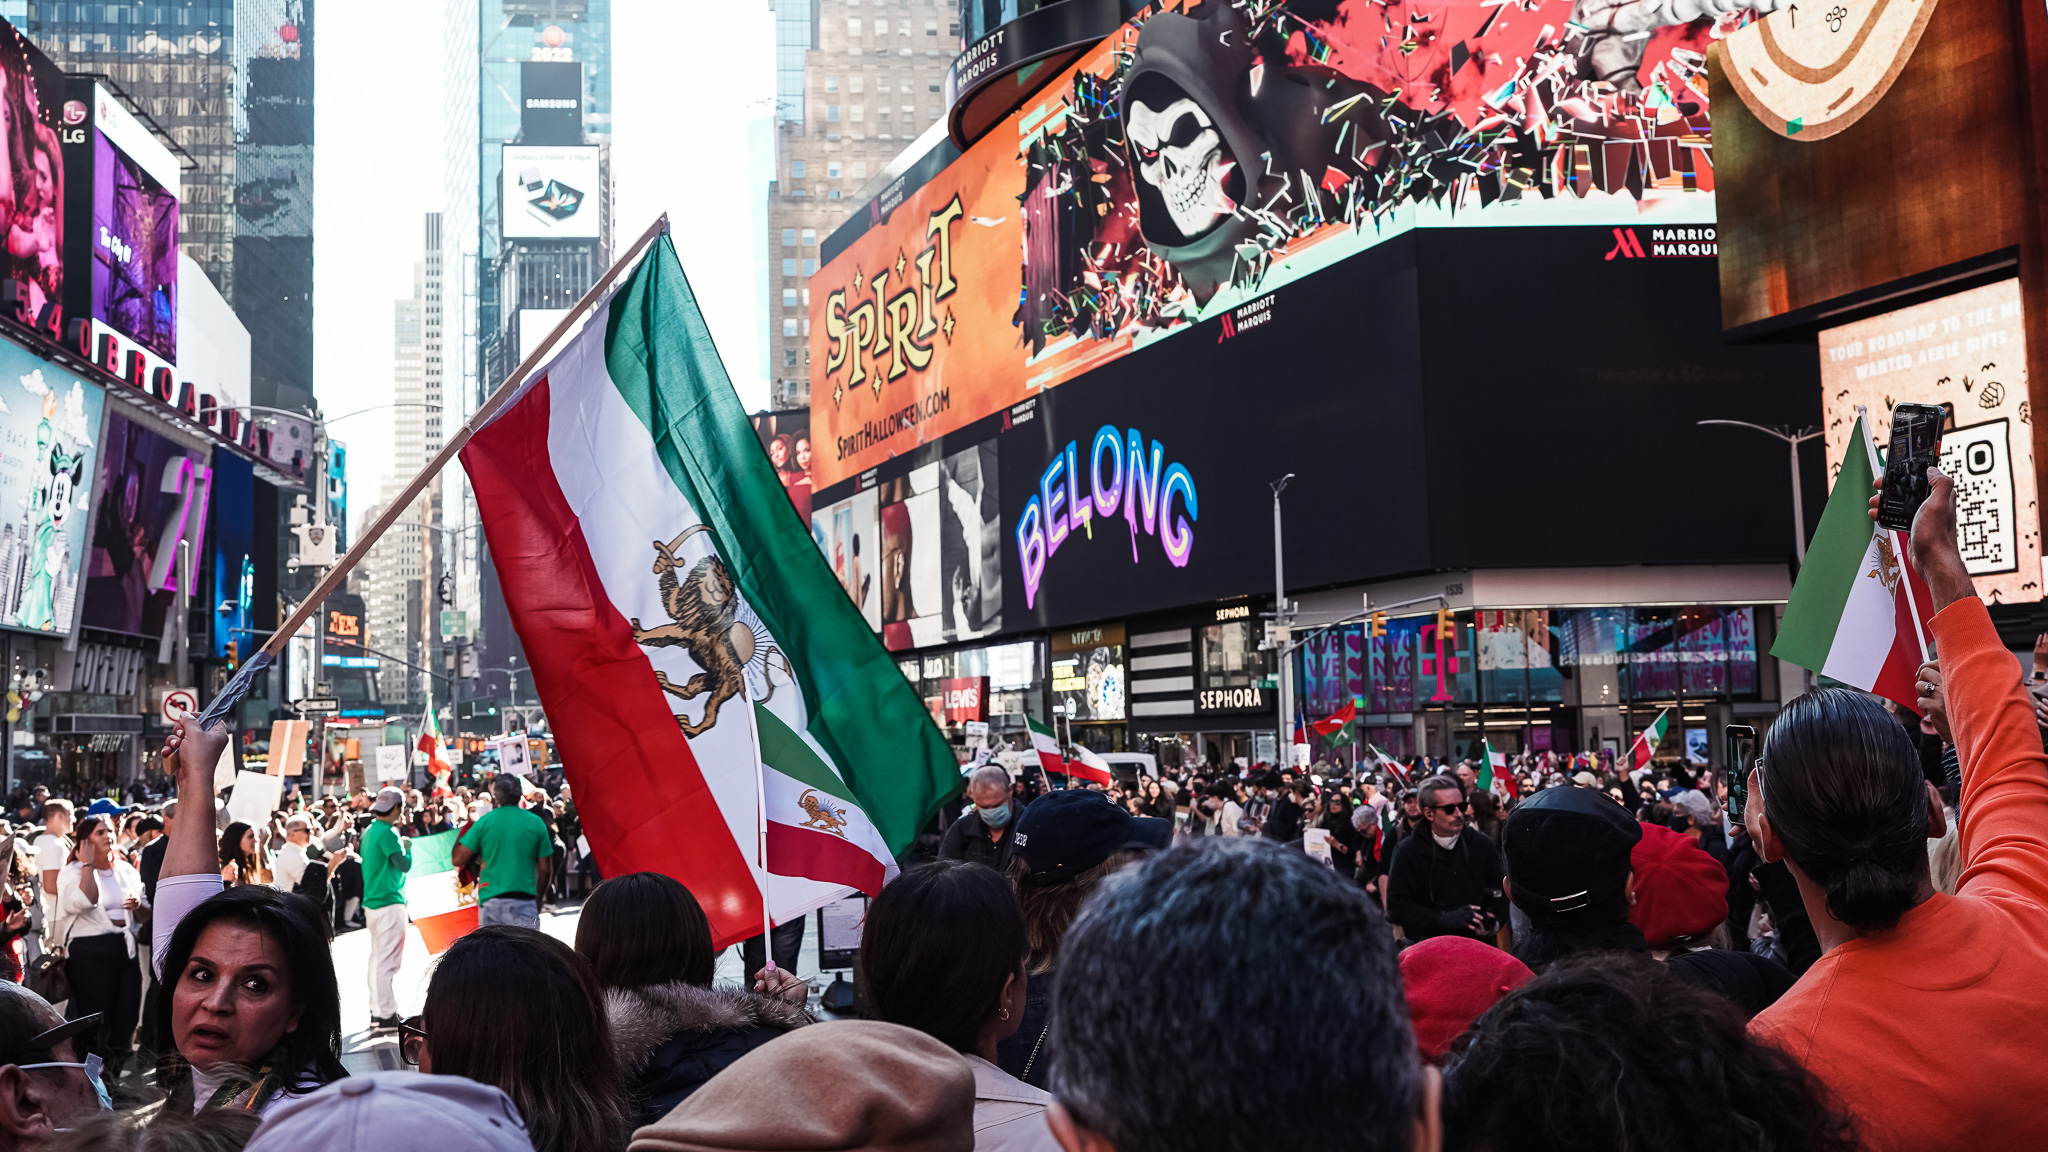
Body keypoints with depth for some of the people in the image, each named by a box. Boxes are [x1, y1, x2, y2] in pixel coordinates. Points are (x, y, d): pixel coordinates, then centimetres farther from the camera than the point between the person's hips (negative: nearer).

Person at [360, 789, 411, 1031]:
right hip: (389, 904, -10)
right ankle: (386, 1014, -6)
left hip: (372, 901, 10)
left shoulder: (370, 831, 14)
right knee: (388, 961, -7)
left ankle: (377, 1011, 17)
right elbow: (405, 864, -18)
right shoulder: (388, 833, -15)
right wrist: (407, 846, -1)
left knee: (377, 958, 13)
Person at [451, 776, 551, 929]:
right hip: (524, 902, 0)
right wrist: (538, 899, 18)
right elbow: (544, 869, 6)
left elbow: (458, 859, 3)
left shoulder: (484, 821, 1)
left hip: (490, 901, 0)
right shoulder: (536, 822, 4)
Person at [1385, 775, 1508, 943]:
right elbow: (1397, 907, -3)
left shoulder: (1483, 846, 11)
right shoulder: (1409, 852, 3)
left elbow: (1502, 895, 14)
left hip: (1479, 942, 3)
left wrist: (1494, 924, -7)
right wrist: (1445, 919, -13)